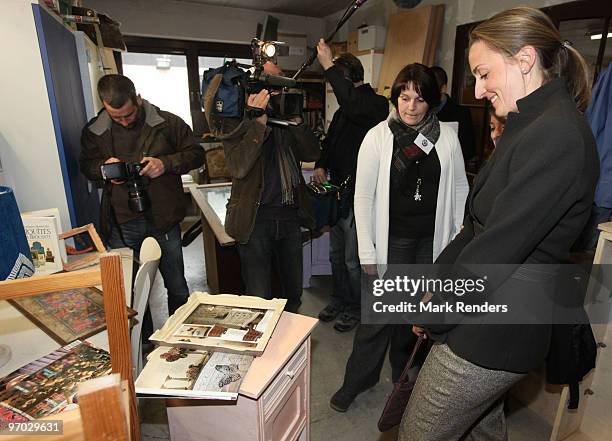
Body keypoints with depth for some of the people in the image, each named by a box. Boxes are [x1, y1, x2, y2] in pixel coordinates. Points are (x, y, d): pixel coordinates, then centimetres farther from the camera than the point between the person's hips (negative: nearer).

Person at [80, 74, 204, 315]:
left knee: (177, 287, 12)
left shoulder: (167, 123, -5)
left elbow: (196, 154, 1)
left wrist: (166, 163, -16)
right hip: (121, 225, 2)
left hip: (163, 220, -1)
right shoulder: (94, 130, 1)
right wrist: (104, 167, -10)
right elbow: (86, 165, 14)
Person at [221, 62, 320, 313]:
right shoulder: (239, 120, -5)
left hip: (290, 215, 5)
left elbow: (312, 154, -2)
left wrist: (296, 119, -12)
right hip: (255, 218, -4)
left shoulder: (286, 119, 8)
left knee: (293, 292, 19)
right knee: (259, 299, 4)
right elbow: (238, 167, -20)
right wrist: (259, 122, -21)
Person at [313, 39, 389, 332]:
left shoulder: (377, 105, -13)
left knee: (353, 259, 4)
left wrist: (329, 67, -28)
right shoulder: (343, 110, 13)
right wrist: (321, 165, 3)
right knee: (336, 253, 19)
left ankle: (356, 307, 26)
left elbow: (355, 106, -36)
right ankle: (339, 299, 38)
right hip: (337, 191, 8)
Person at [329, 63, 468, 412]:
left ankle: (404, 373, 41)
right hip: (391, 240, -2)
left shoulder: (447, 135, 1)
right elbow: (363, 196, -6)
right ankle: (358, 379, 26)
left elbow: (460, 188, 7)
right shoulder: (378, 137, -6)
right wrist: (367, 251, -8)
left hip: (432, 240, 3)